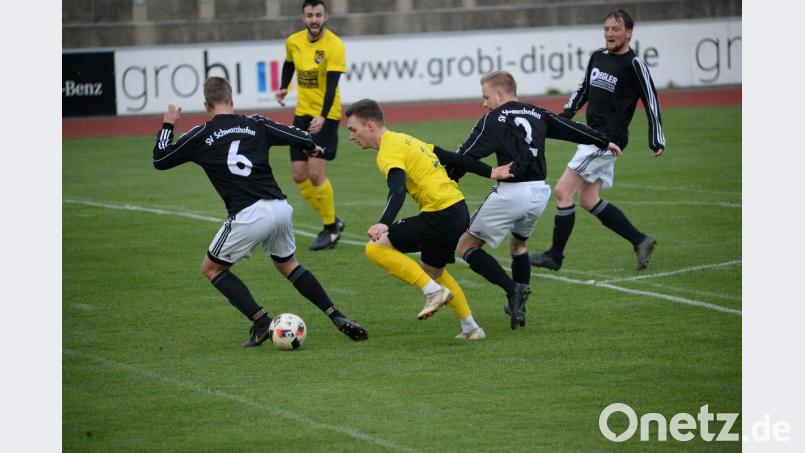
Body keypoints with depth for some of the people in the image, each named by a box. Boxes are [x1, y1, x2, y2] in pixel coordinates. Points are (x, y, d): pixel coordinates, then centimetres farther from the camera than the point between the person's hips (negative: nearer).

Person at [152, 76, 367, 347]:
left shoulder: (201, 136, 4)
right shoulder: (255, 124, 11)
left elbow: (160, 160, 14)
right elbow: (299, 138, 12)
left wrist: (168, 126, 31)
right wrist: (313, 147, 36)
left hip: (248, 216, -4)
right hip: (280, 208, 4)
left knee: (211, 269, 17)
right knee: (287, 265, 29)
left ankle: (261, 322, 1)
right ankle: (339, 319, 17)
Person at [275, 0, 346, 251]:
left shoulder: (334, 46, -17)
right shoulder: (293, 42, 1)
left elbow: (332, 85, -25)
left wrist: (322, 118, -37)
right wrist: (283, 88, 7)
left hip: (325, 117, -6)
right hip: (302, 113, 6)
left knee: (315, 173, -15)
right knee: (299, 176, 3)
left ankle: (330, 229, 1)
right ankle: (332, 221, 20)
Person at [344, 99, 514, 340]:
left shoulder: (389, 151, -11)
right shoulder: (405, 140, 19)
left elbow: (397, 190, -29)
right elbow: (452, 157, 22)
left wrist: (384, 223, -43)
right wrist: (490, 172, 25)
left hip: (440, 216, -10)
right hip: (459, 209, 10)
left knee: (376, 247, -11)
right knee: (432, 270, 29)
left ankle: (434, 291, -9)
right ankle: (471, 329, 32)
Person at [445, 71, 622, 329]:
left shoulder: (493, 120, -2)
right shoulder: (537, 115, 15)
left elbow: (466, 156, -9)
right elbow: (572, 129, 27)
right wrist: (604, 143, 43)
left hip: (510, 193, -7)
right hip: (539, 192, 7)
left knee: (465, 247, 1)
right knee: (518, 244, 32)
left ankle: (513, 289, -13)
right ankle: (518, 307, 28)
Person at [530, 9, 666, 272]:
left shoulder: (634, 65, -11)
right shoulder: (598, 57, 11)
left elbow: (651, 100, -9)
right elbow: (584, 89, 26)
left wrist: (656, 140, -9)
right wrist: (566, 114, 17)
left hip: (609, 138, -9)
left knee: (563, 191, -9)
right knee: (588, 200, 9)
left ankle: (555, 256, -1)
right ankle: (640, 241, 15)